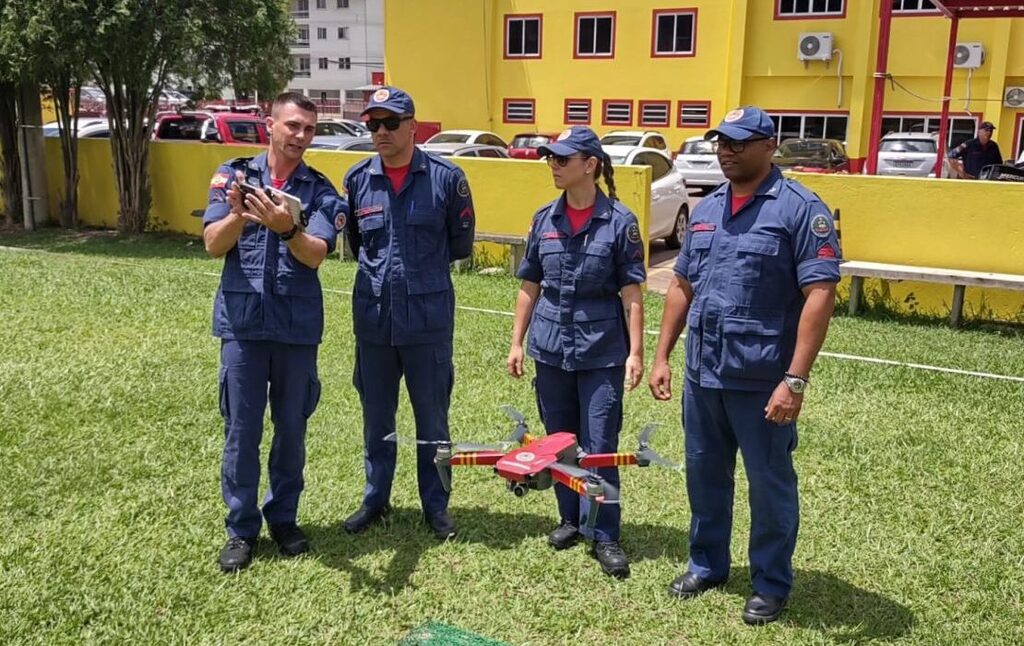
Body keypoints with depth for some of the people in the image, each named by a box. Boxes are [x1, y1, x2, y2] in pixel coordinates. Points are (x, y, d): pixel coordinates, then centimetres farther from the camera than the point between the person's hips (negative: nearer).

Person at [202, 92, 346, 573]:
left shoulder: (320, 191, 1)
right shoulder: (234, 174, 3)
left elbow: (315, 255, -13)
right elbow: (213, 246, -4)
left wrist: (286, 229, -32)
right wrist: (238, 213, -24)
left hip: (297, 325, 1)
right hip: (242, 321, 0)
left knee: (292, 428, 10)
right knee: (241, 428, 5)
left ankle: (283, 517, 28)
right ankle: (241, 528, 19)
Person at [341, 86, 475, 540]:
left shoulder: (445, 177, -5)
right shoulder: (357, 179, 3)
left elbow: (461, 244, 5)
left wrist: (422, 266, 9)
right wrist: (381, 270, 12)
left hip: (428, 318, -2)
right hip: (373, 317, 3)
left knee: (432, 417, 9)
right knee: (376, 417, 14)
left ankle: (435, 504, 24)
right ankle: (375, 498, 31)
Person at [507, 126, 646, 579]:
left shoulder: (619, 222, -7)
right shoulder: (544, 220, 4)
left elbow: (632, 295, -7)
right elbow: (530, 287, 9)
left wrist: (635, 352, -10)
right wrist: (517, 342, 7)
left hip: (601, 351, -4)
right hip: (551, 349, 4)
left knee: (600, 448, -1)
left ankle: (604, 537, 11)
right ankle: (571, 519, 30)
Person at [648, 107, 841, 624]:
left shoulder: (800, 208, -10)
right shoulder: (705, 210, 11)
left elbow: (820, 295, -16)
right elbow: (682, 286, 17)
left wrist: (795, 379, -22)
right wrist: (662, 356, 12)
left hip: (761, 381, -6)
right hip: (702, 374, 6)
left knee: (769, 483, 8)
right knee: (704, 474, 17)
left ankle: (771, 585, 26)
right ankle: (706, 565, 36)